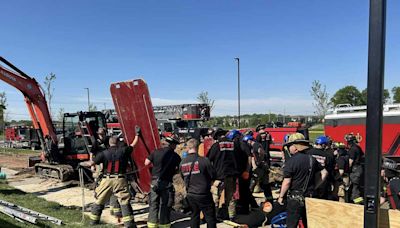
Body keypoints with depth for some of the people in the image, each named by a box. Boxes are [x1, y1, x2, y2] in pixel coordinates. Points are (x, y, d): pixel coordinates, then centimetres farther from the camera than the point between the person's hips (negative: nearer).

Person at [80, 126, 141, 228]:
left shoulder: (104, 153, 0)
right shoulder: (123, 151, 1)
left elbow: (91, 163, -6)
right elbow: (133, 145, 15)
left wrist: (81, 163, 13)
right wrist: (137, 134, 30)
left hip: (107, 180, 1)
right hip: (120, 180, -1)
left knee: (100, 200, 18)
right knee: (125, 201, 1)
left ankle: (94, 220, 29)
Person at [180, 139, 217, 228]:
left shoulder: (182, 163, -4)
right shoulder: (203, 160, -19)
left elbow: (184, 178, 9)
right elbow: (213, 175, -10)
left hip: (190, 195, 5)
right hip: (203, 194, -5)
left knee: (194, 215, 19)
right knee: (210, 217, 7)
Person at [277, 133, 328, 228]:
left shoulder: (291, 161, -17)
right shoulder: (312, 158, 2)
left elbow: (287, 182, -17)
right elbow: (324, 172, 9)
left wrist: (281, 196, -5)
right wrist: (317, 186, 16)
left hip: (295, 198, -6)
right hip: (310, 197, 6)